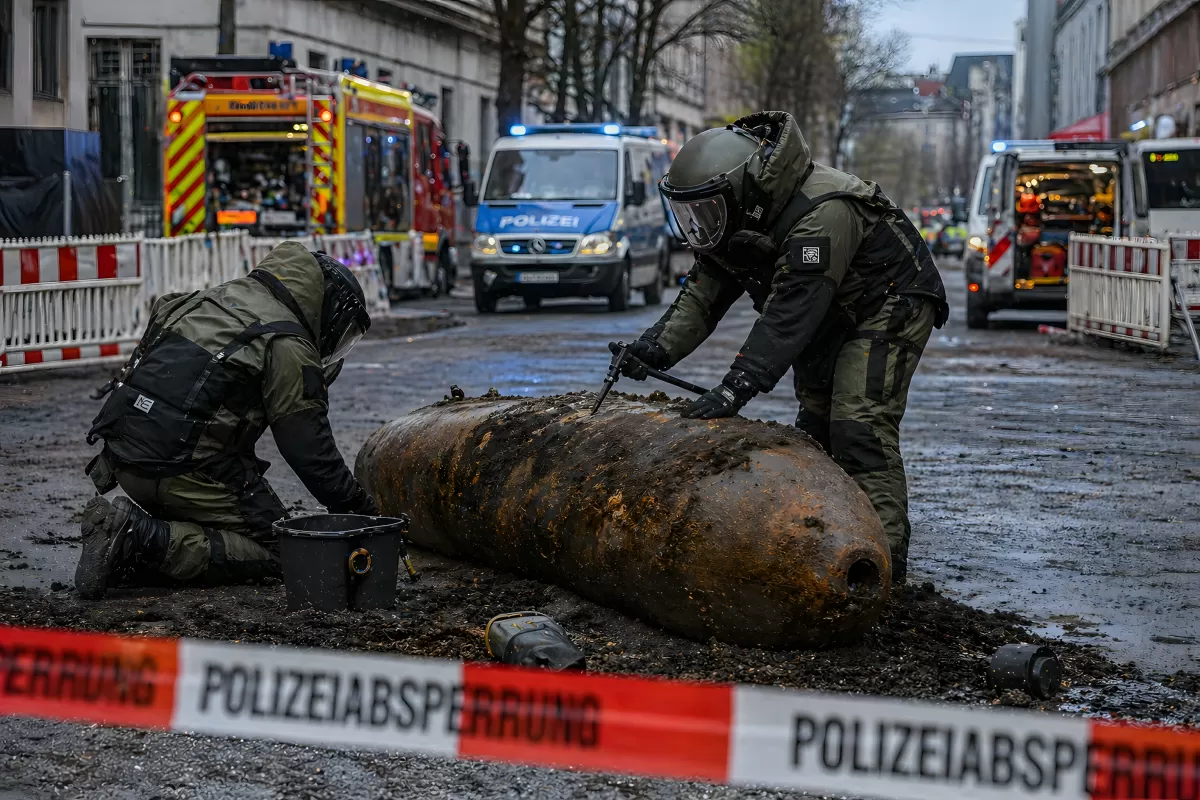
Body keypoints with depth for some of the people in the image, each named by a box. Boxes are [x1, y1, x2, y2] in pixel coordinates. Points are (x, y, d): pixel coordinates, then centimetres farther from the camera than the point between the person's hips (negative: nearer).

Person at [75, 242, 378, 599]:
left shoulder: (210, 299, 18)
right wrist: (357, 505, 8)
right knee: (272, 552, 1)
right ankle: (148, 540, -15)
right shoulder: (287, 345, -8)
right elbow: (310, 450, -4)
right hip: (184, 472, -8)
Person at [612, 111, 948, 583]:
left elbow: (790, 314, -40)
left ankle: (883, 556, -22)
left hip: (890, 307, -9)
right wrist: (656, 348, -20)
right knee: (816, 427, 11)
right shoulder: (740, 215, -6)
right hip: (830, 324, 10)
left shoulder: (822, 214, -35)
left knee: (859, 427, -21)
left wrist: (736, 389, -44)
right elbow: (705, 292, -4)